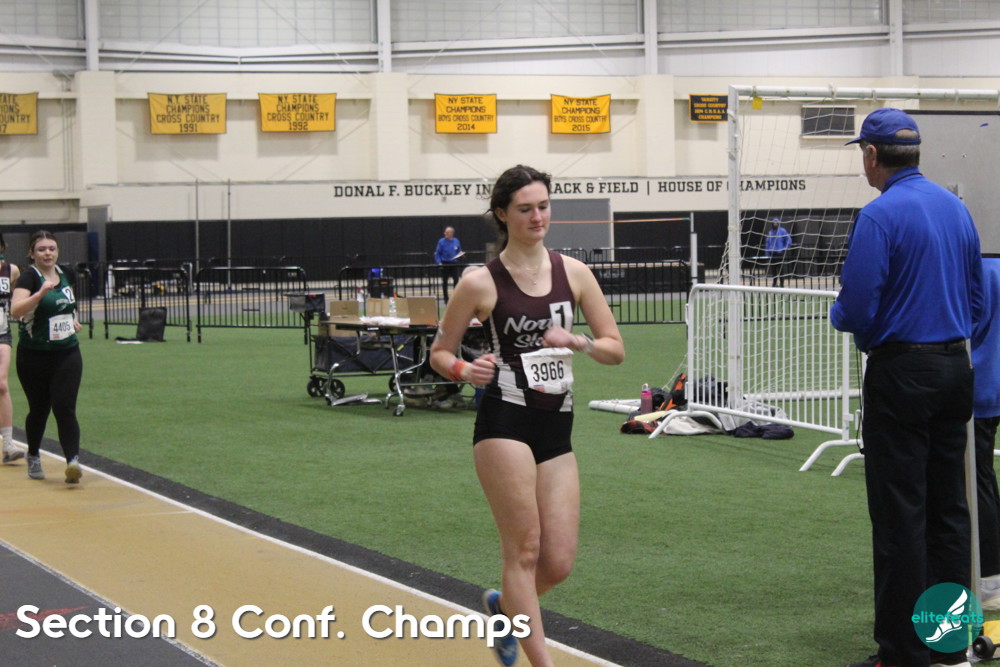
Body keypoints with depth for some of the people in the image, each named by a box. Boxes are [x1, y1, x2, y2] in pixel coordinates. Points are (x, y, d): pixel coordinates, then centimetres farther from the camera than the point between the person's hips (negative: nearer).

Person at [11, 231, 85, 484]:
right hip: (34, 357, -3)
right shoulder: (29, 277, -13)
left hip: (67, 355, 3)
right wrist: (42, 291, -42)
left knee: (65, 408, -10)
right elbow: (16, 310, -31)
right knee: (39, 410, 10)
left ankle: (73, 461, -20)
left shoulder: (66, 274, 5)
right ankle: (33, 457, 33)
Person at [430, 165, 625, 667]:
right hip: (504, 423, -4)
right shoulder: (481, 283, -5)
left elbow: (615, 348, 7)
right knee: (524, 550, -7)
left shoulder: (573, 272, 6)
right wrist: (465, 371, -17)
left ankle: (503, 606, 34)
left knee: (558, 563, 3)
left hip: (557, 428, 4)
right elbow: (439, 351, 4)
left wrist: (576, 342, -13)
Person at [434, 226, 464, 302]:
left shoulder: (456, 241, 6)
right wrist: (439, 262, -15)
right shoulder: (442, 241, -3)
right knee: (445, 281, 3)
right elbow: (437, 253, -4)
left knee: (456, 280, -6)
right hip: (445, 264, -2)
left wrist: (460, 254, -6)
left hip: (454, 264, 2)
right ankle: (446, 298, 11)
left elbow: (459, 252, 17)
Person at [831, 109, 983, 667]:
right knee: (950, 511, 12)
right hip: (957, 370, 7)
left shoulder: (880, 216, -14)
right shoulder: (956, 207, 8)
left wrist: (839, 315, 4)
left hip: (902, 375, -7)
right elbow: (976, 299, 14)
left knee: (900, 519, -2)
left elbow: (856, 310, -17)